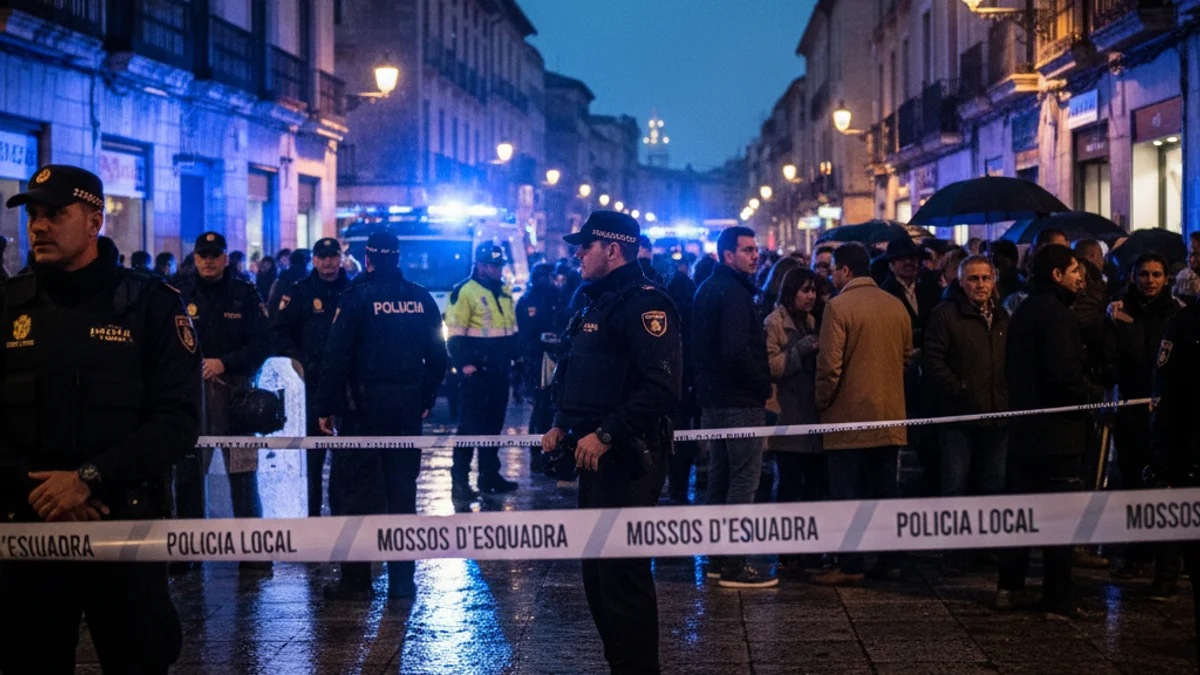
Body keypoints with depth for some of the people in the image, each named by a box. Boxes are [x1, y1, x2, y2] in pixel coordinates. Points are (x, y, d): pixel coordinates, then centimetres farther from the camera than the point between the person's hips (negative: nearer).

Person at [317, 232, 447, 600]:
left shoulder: (356, 297, -8)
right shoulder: (421, 298, 6)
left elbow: (336, 357, -12)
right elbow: (438, 356, 9)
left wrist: (326, 407, -8)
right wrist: (427, 400, 18)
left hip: (364, 405, -4)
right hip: (408, 406, 4)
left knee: (356, 490, 2)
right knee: (402, 490, 9)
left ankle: (356, 579, 2)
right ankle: (402, 579, 11)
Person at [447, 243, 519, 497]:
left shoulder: (504, 292, 14)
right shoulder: (465, 292, -10)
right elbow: (456, 332, -14)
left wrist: (515, 355, 17)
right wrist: (464, 363, -21)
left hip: (499, 370, 8)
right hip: (477, 371, -7)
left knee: (494, 423, 12)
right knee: (470, 425, -6)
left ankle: (489, 474, 20)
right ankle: (460, 479, -1)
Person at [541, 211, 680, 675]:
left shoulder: (644, 303, -15)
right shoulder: (598, 303, 17)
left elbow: (662, 388, -25)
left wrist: (605, 435, -25)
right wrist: (563, 426, 14)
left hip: (627, 460, -10)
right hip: (596, 458, 10)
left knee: (622, 572, -7)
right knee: (598, 571, 15)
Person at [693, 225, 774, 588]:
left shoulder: (706, 289, 15)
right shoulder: (734, 293, -17)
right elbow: (738, 351, -25)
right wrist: (763, 384, -13)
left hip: (714, 399, 10)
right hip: (741, 401, -10)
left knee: (720, 477, 16)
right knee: (744, 480, -6)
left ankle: (718, 558, 23)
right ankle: (734, 565, -6)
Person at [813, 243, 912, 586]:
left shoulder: (838, 307, -13)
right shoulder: (897, 306, 7)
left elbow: (830, 364, -16)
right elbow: (907, 357, 15)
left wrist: (822, 402, -2)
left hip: (849, 417, -6)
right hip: (890, 416, 6)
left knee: (848, 492, -1)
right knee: (887, 491, 12)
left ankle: (850, 565, 0)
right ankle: (891, 560, 15)